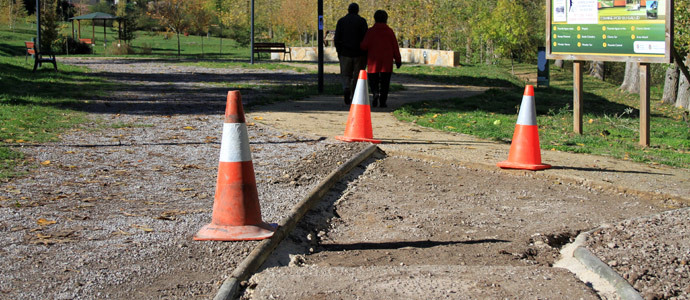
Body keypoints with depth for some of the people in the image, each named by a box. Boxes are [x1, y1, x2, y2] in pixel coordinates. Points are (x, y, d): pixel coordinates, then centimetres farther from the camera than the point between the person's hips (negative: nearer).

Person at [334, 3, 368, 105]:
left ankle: (346, 89, -20)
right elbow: (365, 38, -7)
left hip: (345, 53, 1)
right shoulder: (362, 21, -2)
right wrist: (365, 53, 0)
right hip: (359, 54, -1)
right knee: (357, 76, 8)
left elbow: (336, 39, 2)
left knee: (346, 75, 8)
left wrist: (339, 52, 11)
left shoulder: (341, 21, 4)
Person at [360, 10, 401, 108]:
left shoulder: (371, 31, -3)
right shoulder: (389, 31, 2)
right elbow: (395, 47, 3)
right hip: (386, 62, 1)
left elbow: (364, 46, -7)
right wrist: (398, 60, 9)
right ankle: (382, 102, 2)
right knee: (384, 82, 6)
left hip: (373, 60, -1)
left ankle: (376, 93, -21)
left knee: (373, 81, 6)